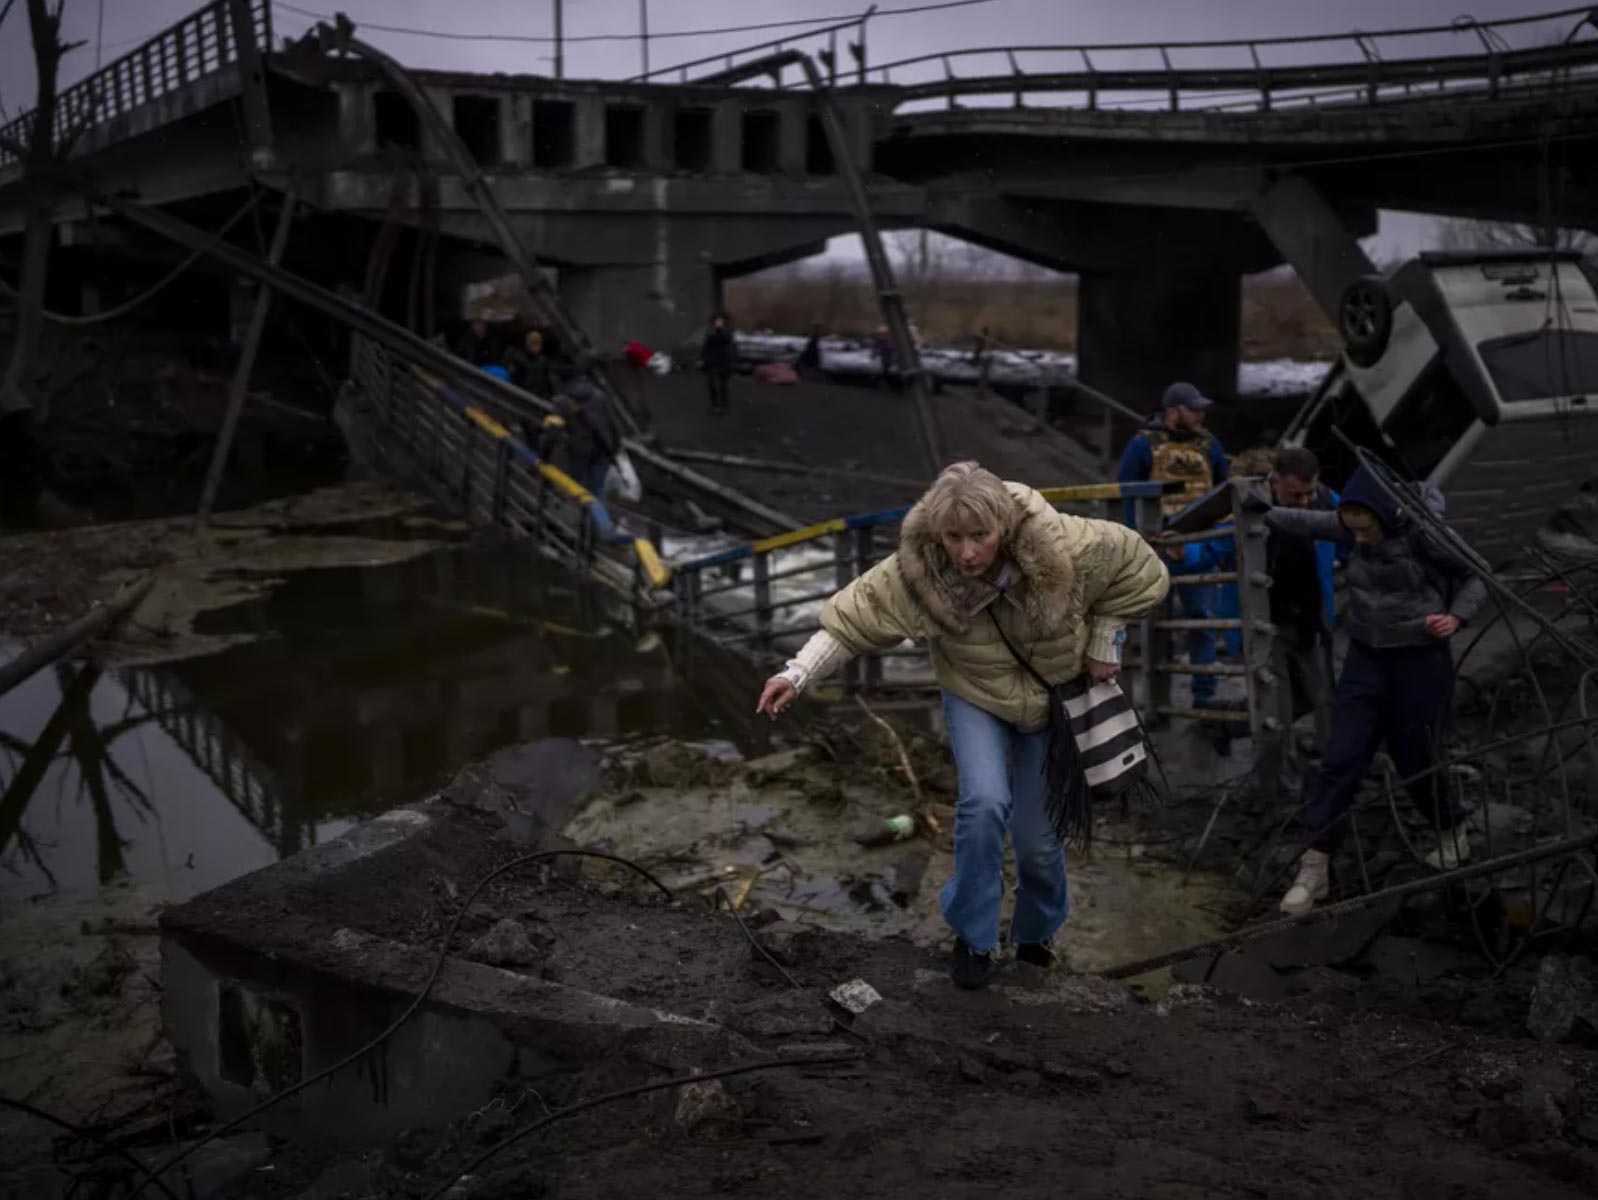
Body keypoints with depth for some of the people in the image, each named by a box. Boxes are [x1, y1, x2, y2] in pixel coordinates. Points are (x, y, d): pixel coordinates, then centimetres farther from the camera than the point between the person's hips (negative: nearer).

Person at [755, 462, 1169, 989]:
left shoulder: (1063, 548, -32)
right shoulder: (915, 571, -31)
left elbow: (1141, 571, -16)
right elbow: (854, 616, -23)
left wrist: (1104, 641, -11)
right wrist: (797, 673, -32)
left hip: (1054, 698, 1)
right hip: (975, 697, 0)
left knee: (1038, 836, 5)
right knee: (985, 802, -26)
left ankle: (1037, 932, 37)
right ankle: (973, 935, -3)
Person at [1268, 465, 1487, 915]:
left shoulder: (1422, 532, -15)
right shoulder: (1351, 528, -3)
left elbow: (1476, 576, -5)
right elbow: (1303, 521, 9)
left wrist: (1456, 616, -20)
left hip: (1420, 662, -4)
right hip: (1365, 659, 4)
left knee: (1414, 761, 7)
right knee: (1341, 761, -3)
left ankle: (1452, 836, 35)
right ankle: (1315, 867, -2)